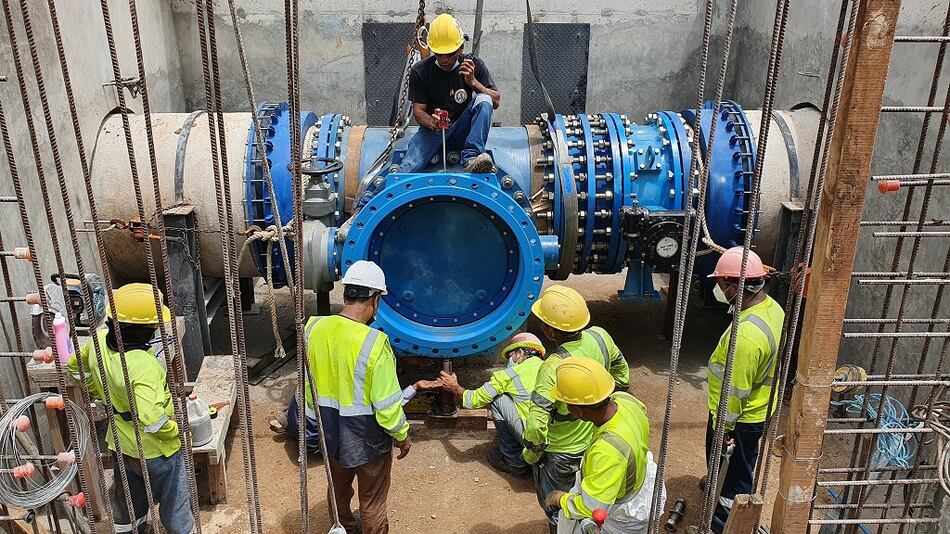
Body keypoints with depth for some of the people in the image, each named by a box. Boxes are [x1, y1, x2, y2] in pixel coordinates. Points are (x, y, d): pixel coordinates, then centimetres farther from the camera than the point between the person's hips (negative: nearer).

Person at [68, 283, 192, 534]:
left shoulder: (99, 340, -12)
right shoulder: (143, 365, -35)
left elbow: (74, 367, 9)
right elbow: (151, 419, -42)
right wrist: (179, 431, -24)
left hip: (122, 447, 7)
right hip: (157, 453, -7)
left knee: (127, 505, 30)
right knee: (175, 513, 16)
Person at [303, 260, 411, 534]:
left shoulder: (314, 328, -11)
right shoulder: (374, 343, -29)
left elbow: (308, 386, 2)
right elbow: (387, 404, -22)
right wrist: (402, 435, -4)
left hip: (330, 433, 6)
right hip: (366, 439, -6)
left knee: (338, 491, 29)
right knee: (372, 503, 17)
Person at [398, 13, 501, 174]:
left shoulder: (474, 65, 0)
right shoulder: (420, 71, -2)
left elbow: (496, 101, -4)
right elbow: (418, 110, -4)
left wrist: (473, 82, -21)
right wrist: (432, 122, -27)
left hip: (462, 130, 2)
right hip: (432, 130, -2)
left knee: (483, 100, -29)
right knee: (406, 170, -32)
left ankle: (471, 158, -35)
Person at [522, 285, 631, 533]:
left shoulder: (556, 367, -37)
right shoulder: (600, 336, -17)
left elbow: (537, 424, -36)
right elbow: (622, 375, 3)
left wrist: (531, 454, -16)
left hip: (560, 454, -6)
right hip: (594, 441, 7)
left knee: (558, 513, 20)